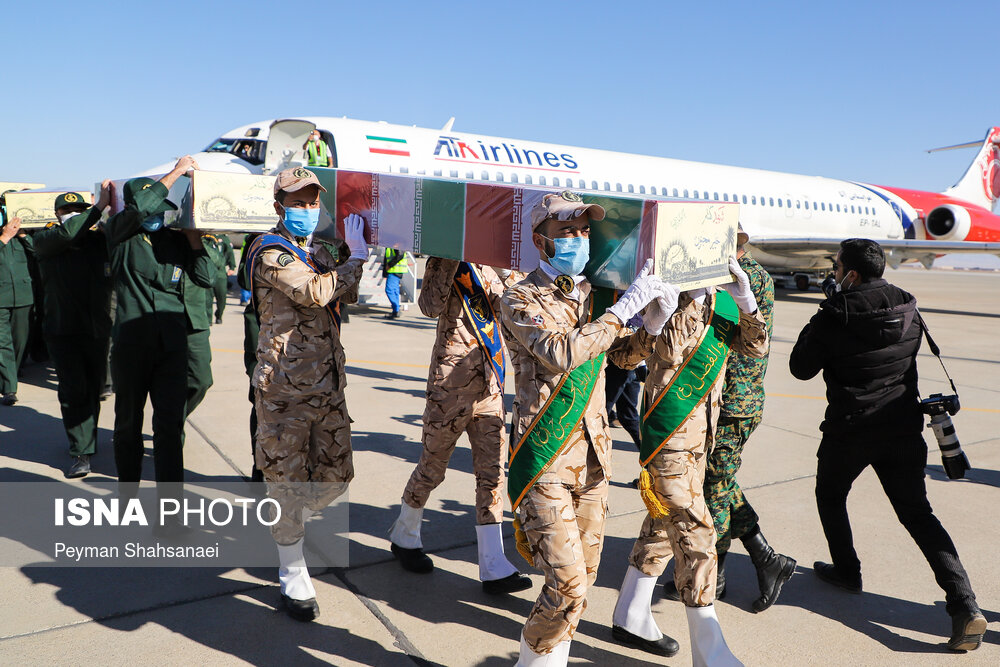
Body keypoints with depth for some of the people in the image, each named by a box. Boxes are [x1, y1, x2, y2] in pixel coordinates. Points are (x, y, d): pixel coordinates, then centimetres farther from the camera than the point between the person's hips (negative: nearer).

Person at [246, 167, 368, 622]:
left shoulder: (321, 252, 17)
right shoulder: (271, 254, -9)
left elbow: (349, 295, 15)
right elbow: (316, 293, -23)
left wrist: (358, 250, 6)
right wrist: (357, 256, -14)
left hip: (328, 385, 7)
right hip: (285, 388, -7)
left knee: (336, 478, 11)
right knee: (289, 482, 3)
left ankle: (284, 522, 40)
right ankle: (293, 578, 19)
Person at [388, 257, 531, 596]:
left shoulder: (486, 268, 12)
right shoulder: (442, 262, -5)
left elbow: (500, 302, -5)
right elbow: (431, 307, -23)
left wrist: (514, 279, -20)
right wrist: (449, 259, -24)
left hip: (489, 386, 6)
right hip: (452, 385, -5)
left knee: (492, 472, 3)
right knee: (432, 466, 10)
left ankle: (494, 568, 10)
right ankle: (404, 536, 35)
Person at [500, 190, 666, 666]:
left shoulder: (595, 295, 11)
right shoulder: (521, 300, -8)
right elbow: (559, 352, -25)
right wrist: (624, 307, -21)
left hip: (592, 457, 6)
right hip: (545, 462, -6)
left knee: (584, 573, 15)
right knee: (568, 583, -9)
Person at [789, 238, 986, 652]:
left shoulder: (833, 317, -14)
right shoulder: (908, 311, 1)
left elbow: (801, 368, -4)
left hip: (850, 429, -4)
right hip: (904, 428, 4)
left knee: (830, 495, 23)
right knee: (917, 513, 8)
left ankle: (846, 570, 33)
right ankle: (964, 605, -3)